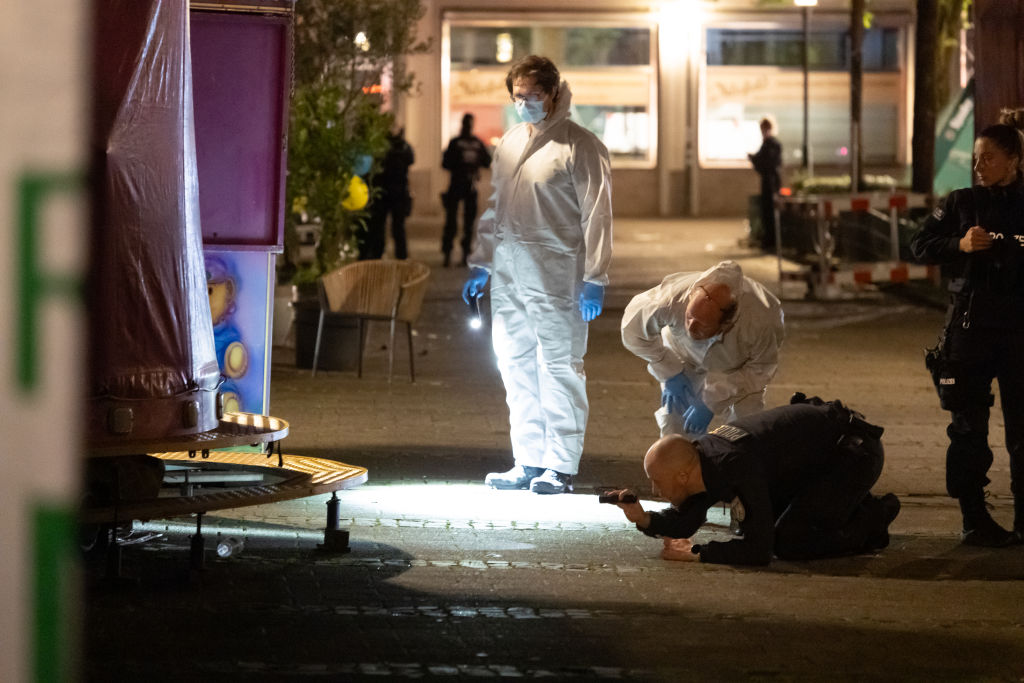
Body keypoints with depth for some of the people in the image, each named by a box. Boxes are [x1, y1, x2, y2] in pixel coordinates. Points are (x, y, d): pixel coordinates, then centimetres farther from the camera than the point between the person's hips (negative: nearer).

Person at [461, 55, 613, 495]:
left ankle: (560, 466, 0)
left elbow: (596, 215, -9)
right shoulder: (510, 142, 17)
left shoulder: (579, 146, -5)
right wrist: (481, 263, 20)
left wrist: (593, 279, -14)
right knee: (516, 368, 9)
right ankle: (529, 462, 16)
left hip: (555, 275, -7)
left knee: (558, 368, -4)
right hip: (508, 273, 7)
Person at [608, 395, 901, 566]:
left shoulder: (737, 467, -34)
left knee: (787, 542, -17)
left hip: (855, 449, -9)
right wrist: (645, 520, -13)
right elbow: (684, 522, 6)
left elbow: (758, 549, -33)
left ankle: (872, 521, 1)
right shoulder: (701, 454, -8)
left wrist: (695, 553, -26)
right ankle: (856, 507, 21)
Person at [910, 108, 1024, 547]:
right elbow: (920, 245, 3)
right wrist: (960, 245, -12)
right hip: (969, 330, 0)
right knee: (969, 428, 1)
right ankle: (974, 519, 6)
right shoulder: (962, 203, 5)